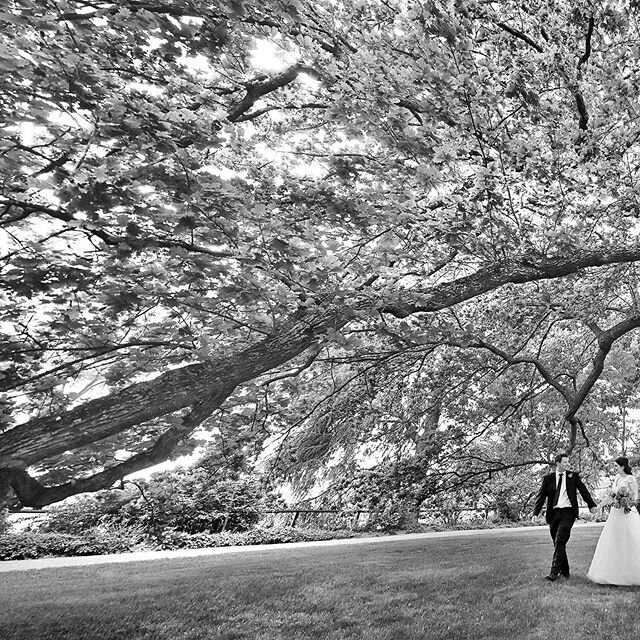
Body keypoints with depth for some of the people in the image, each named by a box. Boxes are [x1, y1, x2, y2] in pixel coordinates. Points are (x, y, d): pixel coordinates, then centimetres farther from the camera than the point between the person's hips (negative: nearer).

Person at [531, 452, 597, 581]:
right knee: (558, 543, 9)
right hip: (553, 514, 2)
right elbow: (541, 496, 2)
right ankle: (565, 571, 25)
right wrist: (536, 513, -7)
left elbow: (583, 490, 18)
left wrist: (591, 505, 15)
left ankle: (554, 572, -12)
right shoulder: (548, 478, 6)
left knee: (560, 542, -13)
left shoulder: (573, 476, 8)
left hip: (568, 512, -2)